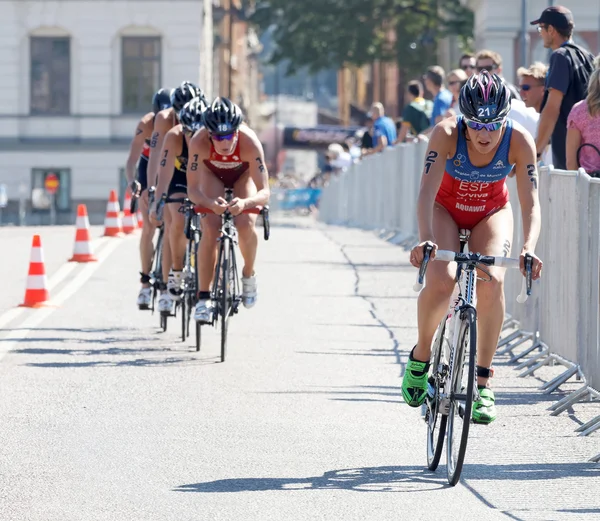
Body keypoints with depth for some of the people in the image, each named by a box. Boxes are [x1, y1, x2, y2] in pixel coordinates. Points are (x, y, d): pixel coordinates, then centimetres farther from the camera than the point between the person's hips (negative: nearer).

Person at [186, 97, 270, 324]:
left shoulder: (249, 142, -40)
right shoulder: (199, 142, -38)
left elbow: (264, 192, -41)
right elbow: (192, 189, -35)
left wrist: (245, 202, -61)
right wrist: (210, 203, -56)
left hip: (243, 175, 0)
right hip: (212, 174, 0)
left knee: (246, 224, -25)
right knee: (210, 229, -20)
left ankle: (248, 275, 4)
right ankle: (203, 298, -13)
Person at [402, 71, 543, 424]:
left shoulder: (520, 141, -28)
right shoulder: (447, 133, -31)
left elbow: (530, 202, -29)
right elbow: (428, 189, -37)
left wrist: (529, 249, -47)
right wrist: (425, 238, -53)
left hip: (491, 212, 1)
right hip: (446, 208, -1)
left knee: (492, 281, -25)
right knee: (441, 279, -27)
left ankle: (483, 380, -12)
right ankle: (421, 356, 0)